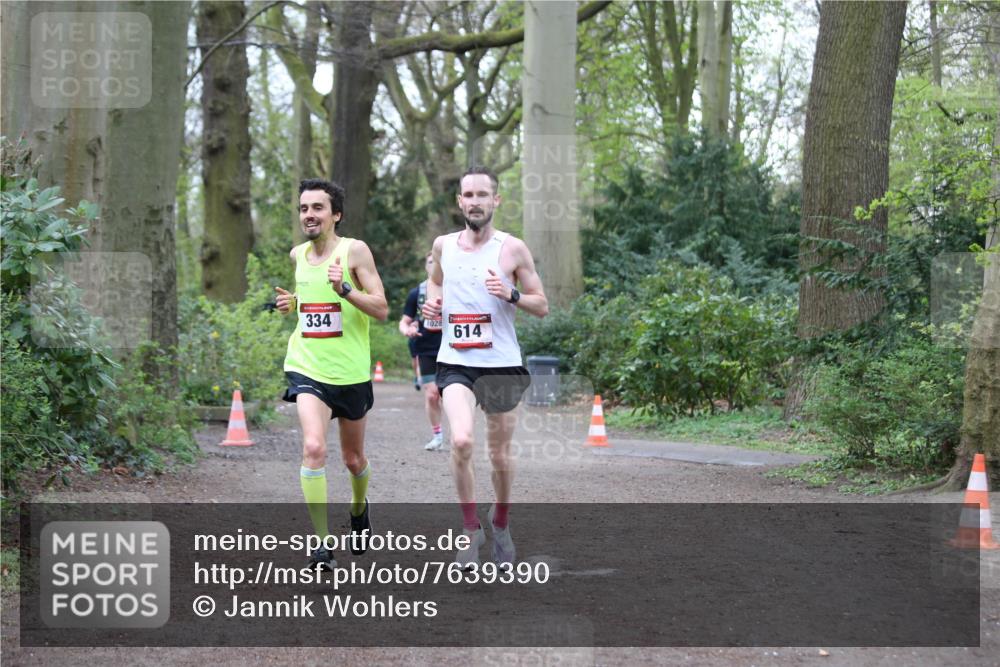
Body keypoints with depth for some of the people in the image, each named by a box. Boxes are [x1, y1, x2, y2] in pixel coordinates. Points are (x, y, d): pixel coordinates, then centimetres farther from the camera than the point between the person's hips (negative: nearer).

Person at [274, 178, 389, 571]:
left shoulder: (355, 251, -9)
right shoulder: (297, 255, 6)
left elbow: (382, 309, -13)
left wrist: (345, 289, -27)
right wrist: (290, 304, 4)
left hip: (350, 372, -2)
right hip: (307, 368, 2)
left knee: (353, 459, 16)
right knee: (313, 447, -21)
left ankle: (358, 509, 49)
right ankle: (321, 544, -17)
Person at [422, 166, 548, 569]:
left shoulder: (512, 248, -4)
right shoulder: (443, 245, 5)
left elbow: (542, 306, 0)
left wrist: (511, 295, -18)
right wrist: (432, 301, 6)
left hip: (501, 364, -1)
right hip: (455, 364, 1)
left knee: (500, 455, 10)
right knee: (461, 441, -22)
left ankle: (501, 523, 37)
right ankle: (470, 529, -5)